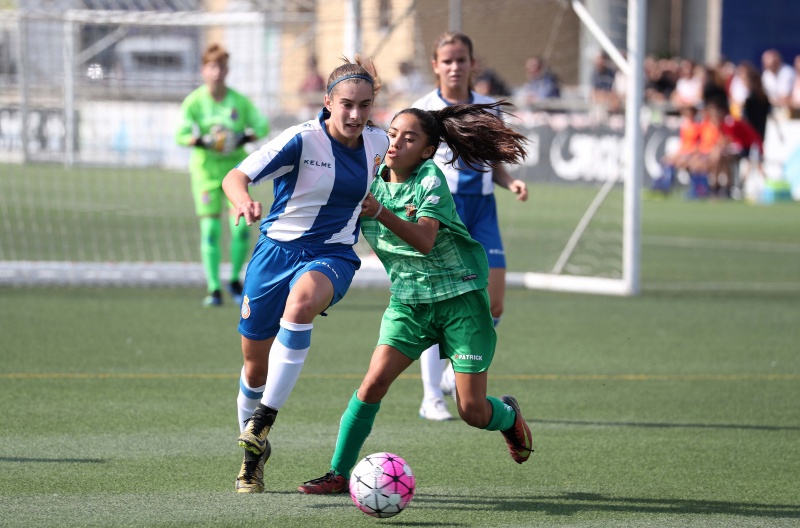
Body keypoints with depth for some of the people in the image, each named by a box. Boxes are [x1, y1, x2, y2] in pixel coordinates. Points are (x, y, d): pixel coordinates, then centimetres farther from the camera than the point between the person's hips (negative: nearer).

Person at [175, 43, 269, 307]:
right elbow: (180, 135, -9)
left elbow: (262, 125, 5)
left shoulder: (240, 100, 0)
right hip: (206, 169, -1)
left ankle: (235, 280, 13)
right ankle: (213, 289, 0)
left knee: (241, 226, -8)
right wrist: (202, 141, -27)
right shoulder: (194, 102, -5)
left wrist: (245, 137, -14)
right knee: (210, 229, -6)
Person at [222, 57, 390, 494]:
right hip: (276, 249, -1)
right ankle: (253, 454, 31)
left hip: (332, 255, 1)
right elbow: (236, 177, -21)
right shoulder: (302, 140, -14)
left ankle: (265, 417, -31)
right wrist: (244, 202, -41)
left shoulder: (378, 144, 0)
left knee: (302, 299, -36)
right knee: (255, 365, 6)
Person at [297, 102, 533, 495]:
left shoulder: (431, 180, -15)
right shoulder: (372, 181, 1)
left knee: (472, 411, -4)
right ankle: (339, 473, -7)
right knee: (374, 380, -16)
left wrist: (380, 213, -41)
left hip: (460, 296, -4)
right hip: (408, 300, 4)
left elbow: (424, 240, -30)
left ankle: (509, 416, 32)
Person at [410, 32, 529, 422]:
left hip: (481, 208, 4)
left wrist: (511, 182, -2)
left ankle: (459, 367, 20)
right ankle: (431, 397, 1)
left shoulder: (489, 110, 10)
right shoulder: (421, 112, -1)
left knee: (492, 303, -6)